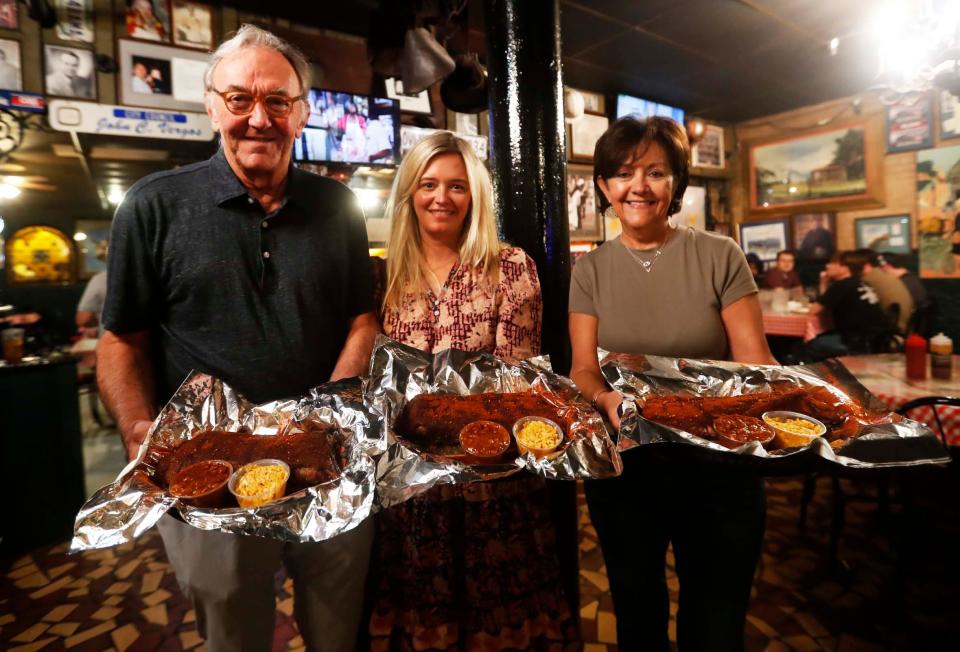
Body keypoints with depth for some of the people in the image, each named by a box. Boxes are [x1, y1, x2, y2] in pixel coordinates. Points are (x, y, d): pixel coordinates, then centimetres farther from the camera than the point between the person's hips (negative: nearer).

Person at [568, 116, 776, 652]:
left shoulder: (720, 257, -6)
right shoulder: (590, 271, 0)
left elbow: (755, 363, -6)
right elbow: (583, 369, -3)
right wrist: (606, 398, -24)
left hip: (717, 467, -1)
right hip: (624, 467, 2)